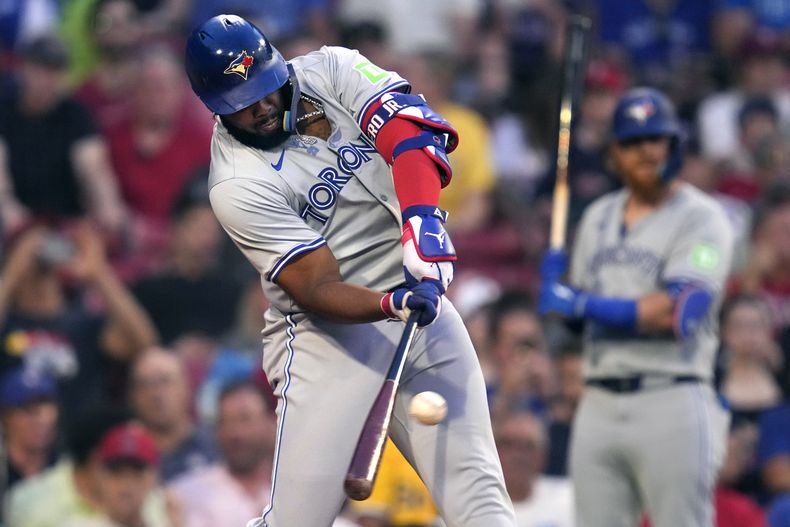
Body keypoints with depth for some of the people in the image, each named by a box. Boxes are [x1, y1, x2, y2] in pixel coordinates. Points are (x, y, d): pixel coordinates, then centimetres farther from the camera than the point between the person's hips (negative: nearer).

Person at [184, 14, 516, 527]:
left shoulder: (329, 70, -1)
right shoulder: (237, 183, -13)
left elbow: (406, 124, -17)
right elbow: (317, 291, -19)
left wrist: (422, 217, -33)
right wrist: (392, 305, -37)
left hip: (418, 296, 4)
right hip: (326, 332, -4)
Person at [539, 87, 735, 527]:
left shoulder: (701, 218, -5)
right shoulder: (598, 217, 18)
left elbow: (677, 313, -17)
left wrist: (584, 306, -16)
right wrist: (555, 284, 1)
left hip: (671, 404, -6)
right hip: (599, 404, 7)